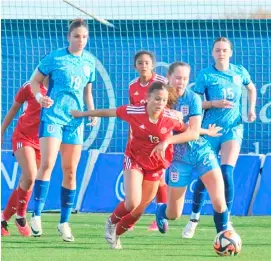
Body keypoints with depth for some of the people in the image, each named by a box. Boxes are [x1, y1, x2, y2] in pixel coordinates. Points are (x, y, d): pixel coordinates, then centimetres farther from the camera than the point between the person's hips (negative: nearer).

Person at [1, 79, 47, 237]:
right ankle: (21, 217, -4)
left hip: (42, 141, 3)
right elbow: (14, 108, 7)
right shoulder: (30, 87, -8)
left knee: (25, 184, 3)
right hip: (23, 137, -3)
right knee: (30, 176, -22)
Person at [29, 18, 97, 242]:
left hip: (75, 120, 4)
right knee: (47, 163, -18)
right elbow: (35, 81, 1)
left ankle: (64, 222, 13)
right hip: (53, 115, -4)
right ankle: (37, 215, -14)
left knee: (70, 172, 5)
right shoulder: (55, 57, -4)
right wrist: (39, 96, -18)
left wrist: (92, 112, 3)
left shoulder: (89, 62, 9)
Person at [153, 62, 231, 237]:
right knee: (174, 214, 8)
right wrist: (205, 131, -11)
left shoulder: (193, 98, -10)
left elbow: (193, 131, -16)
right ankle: (161, 211, 44)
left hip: (201, 152, -1)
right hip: (178, 157, 1)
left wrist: (167, 141, -25)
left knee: (219, 202, -19)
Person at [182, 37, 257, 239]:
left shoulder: (240, 72, 3)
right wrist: (214, 103, -21)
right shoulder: (205, 75, -5)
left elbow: (252, 88, 23)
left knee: (226, 172, -16)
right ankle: (194, 218, 25)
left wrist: (252, 108, 9)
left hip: (233, 129, 1)